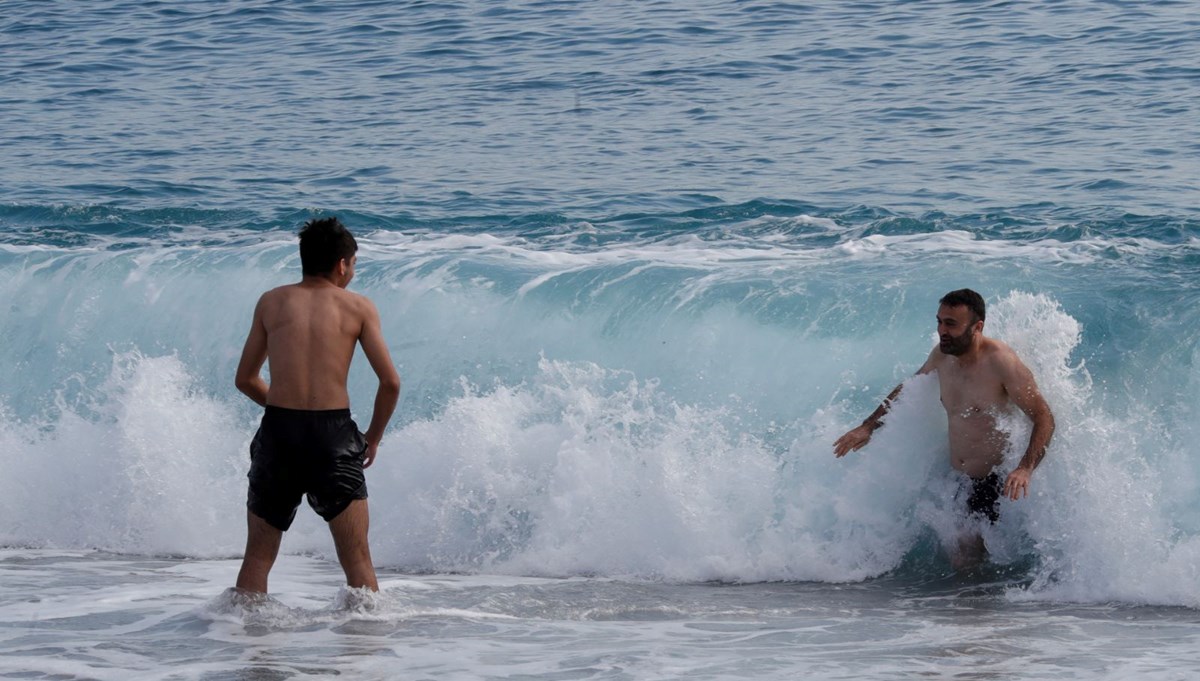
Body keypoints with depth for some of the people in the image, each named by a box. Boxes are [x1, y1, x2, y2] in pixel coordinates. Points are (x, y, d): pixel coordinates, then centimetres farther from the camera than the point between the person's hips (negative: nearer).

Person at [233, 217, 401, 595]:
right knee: (357, 560, 4)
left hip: (278, 432, 2)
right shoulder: (359, 307, 5)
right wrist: (373, 436, 14)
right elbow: (390, 382, -1)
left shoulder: (272, 302, 11)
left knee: (257, 557, 12)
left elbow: (245, 379, 15)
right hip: (335, 434, -2)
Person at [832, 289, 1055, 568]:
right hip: (955, 479, 7)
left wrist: (1025, 470, -37)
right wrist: (869, 427, 19)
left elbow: (1044, 418, -24)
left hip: (996, 481, -7)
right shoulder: (942, 356, -1)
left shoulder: (1000, 362, -23)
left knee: (964, 560, -8)